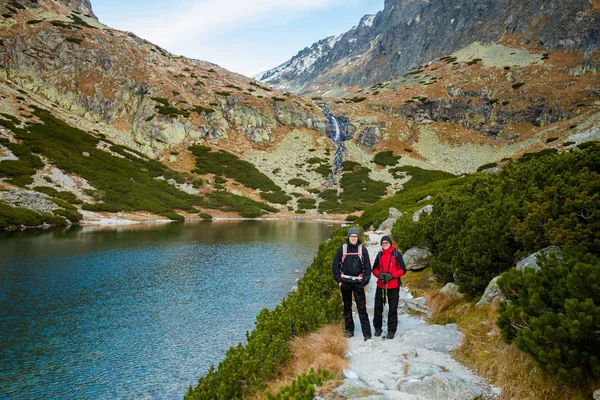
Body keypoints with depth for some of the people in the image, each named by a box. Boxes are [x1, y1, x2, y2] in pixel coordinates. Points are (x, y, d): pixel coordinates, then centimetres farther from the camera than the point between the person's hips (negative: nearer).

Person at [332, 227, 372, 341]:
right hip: (345, 282, 2)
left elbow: (367, 267, 5)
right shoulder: (342, 249, 2)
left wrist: (365, 281, -4)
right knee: (347, 307, 11)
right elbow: (335, 265, 6)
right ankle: (349, 330, 24)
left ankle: (367, 334, -4)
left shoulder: (363, 250, 1)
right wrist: (338, 280, -1)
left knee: (362, 308, -6)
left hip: (358, 282, -1)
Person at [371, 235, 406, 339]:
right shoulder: (379, 254, 8)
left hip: (393, 286, -3)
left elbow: (403, 269, -4)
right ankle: (377, 328, 25)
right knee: (378, 307, 9)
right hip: (380, 285, 4)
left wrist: (392, 275, -17)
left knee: (393, 309, 2)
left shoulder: (396, 254, -3)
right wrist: (379, 274, -8)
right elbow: (374, 269, 14)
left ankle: (391, 331, 12)